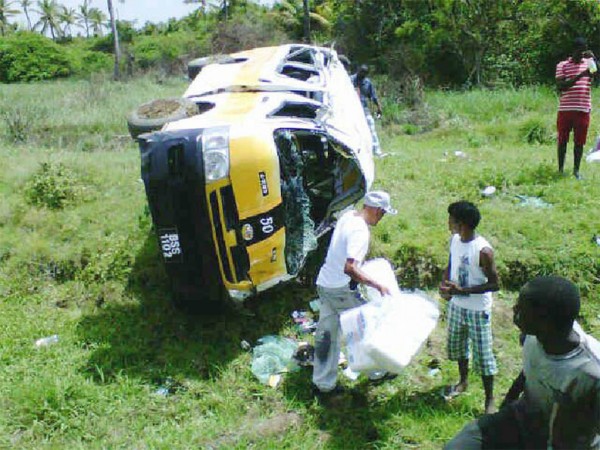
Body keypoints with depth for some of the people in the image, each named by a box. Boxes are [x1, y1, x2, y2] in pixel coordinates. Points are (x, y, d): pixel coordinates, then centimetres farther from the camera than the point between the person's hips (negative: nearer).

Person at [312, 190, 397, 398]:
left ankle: (323, 383, 23)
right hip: (341, 290, -8)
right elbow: (349, 268, -32)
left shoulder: (348, 216, 5)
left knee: (326, 334, 14)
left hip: (324, 284, 9)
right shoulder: (360, 231, -23)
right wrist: (378, 286, -28)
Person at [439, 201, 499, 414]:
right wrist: (444, 284, -8)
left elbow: (494, 284, -21)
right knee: (457, 345, 23)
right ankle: (463, 382, 47)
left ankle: (490, 400, 22)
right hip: (456, 305, 7)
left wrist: (462, 290, -26)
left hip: (478, 310, -7)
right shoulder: (455, 240, -5)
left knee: (482, 354, 5)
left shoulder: (483, 251, -26)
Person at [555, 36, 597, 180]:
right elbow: (560, 86, -11)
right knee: (562, 140, 6)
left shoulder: (589, 63, 8)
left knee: (579, 141, 6)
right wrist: (580, 76, -19)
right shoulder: (562, 65, 2)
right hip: (565, 109, -1)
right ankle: (561, 169, 16)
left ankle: (576, 170, 15)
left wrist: (594, 58, -17)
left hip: (583, 109, 2)